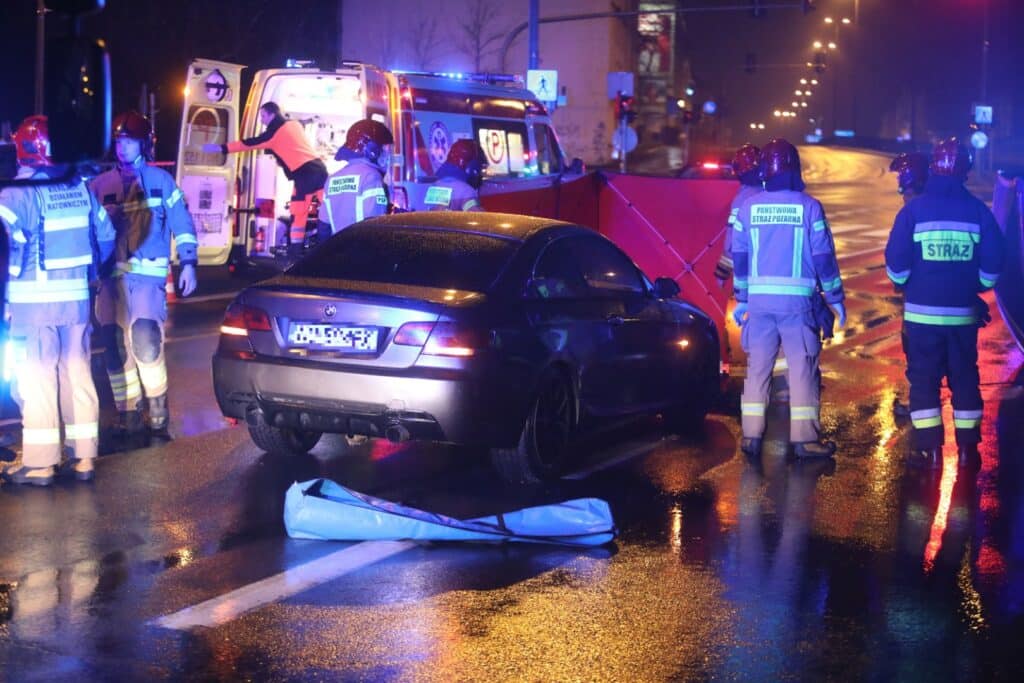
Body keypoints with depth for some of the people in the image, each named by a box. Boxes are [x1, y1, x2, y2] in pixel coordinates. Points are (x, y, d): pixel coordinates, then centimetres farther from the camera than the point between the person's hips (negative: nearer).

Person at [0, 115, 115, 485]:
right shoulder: (80, 188, 6)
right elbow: (105, 235, 13)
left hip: (34, 301, -5)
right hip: (77, 298, 5)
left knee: (37, 378, 2)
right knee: (78, 374, 13)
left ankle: (39, 463, 6)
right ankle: (84, 457, 18)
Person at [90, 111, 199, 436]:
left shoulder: (160, 180, 7)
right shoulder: (100, 185, 13)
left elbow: (181, 223, 6)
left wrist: (188, 263, -1)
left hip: (148, 275, -4)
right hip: (110, 277, 4)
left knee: (146, 342, -15)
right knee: (116, 348, 3)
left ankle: (158, 417, -3)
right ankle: (128, 417, 12)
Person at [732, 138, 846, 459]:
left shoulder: (749, 206, 3)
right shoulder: (809, 206, -4)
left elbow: (739, 257, 8)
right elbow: (824, 257, -2)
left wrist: (741, 299, 18)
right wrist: (836, 299, 7)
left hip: (759, 299, 2)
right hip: (797, 299, -2)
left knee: (757, 366, 8)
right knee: (803, 367, 3)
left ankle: (751, 436, 8)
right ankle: (805, 438, 3)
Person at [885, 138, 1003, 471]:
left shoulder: (914, 210, -8)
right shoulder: (978, 211, -3)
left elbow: (896, 262, -8)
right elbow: (993, 264, -1)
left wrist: (904, 284, 12)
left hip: (922, 312, -2)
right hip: (964, 312, 2)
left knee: (923, 378, 7)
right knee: (964, 378, 13)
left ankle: (930, 450, 6)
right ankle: (967, 449, 16)